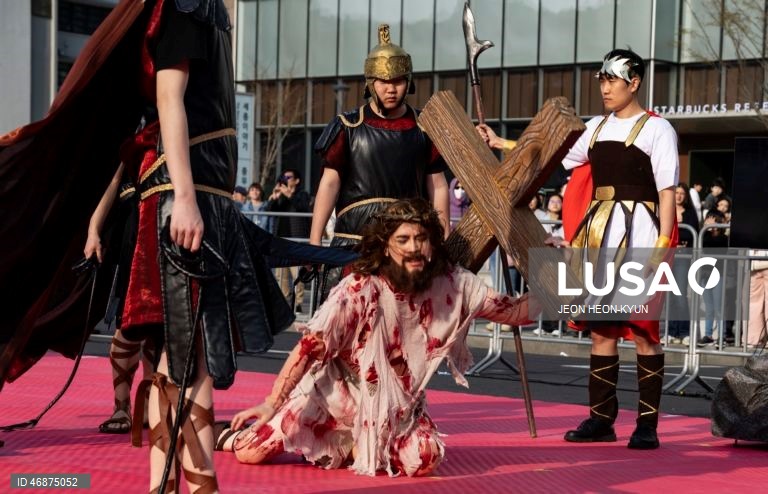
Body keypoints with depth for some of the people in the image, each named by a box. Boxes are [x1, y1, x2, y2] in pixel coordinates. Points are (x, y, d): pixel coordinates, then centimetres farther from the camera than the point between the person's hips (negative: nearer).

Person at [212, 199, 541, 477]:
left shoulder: (453, 285, -11)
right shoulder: (360, 290, -24)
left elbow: (511, 311, -5)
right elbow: (311, 345, -27)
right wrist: (273, 402, -33)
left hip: (399, 406, 4)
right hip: (338, 393, -3)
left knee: (424, 460, -25)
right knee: (251, 452, -13)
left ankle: (350, 449, 5)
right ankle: (230, 436, 27)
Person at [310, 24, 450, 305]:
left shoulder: (424, 129, 7)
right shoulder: (349, 127, 3)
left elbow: (437, 186, 10)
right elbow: (329, 183, 1)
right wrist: (314, 241, -6)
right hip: (352, 244, -2)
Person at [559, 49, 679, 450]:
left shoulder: (656, 129, -3)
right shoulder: (597, 128, 16)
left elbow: (667, 192, -8)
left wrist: (662, 246, -15)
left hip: (638, 235, -7)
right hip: (598, 236, 7)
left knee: (643, 331, -5)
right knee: (600, 328, 8)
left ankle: (647, 424, 0)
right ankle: (601, 419, 15)